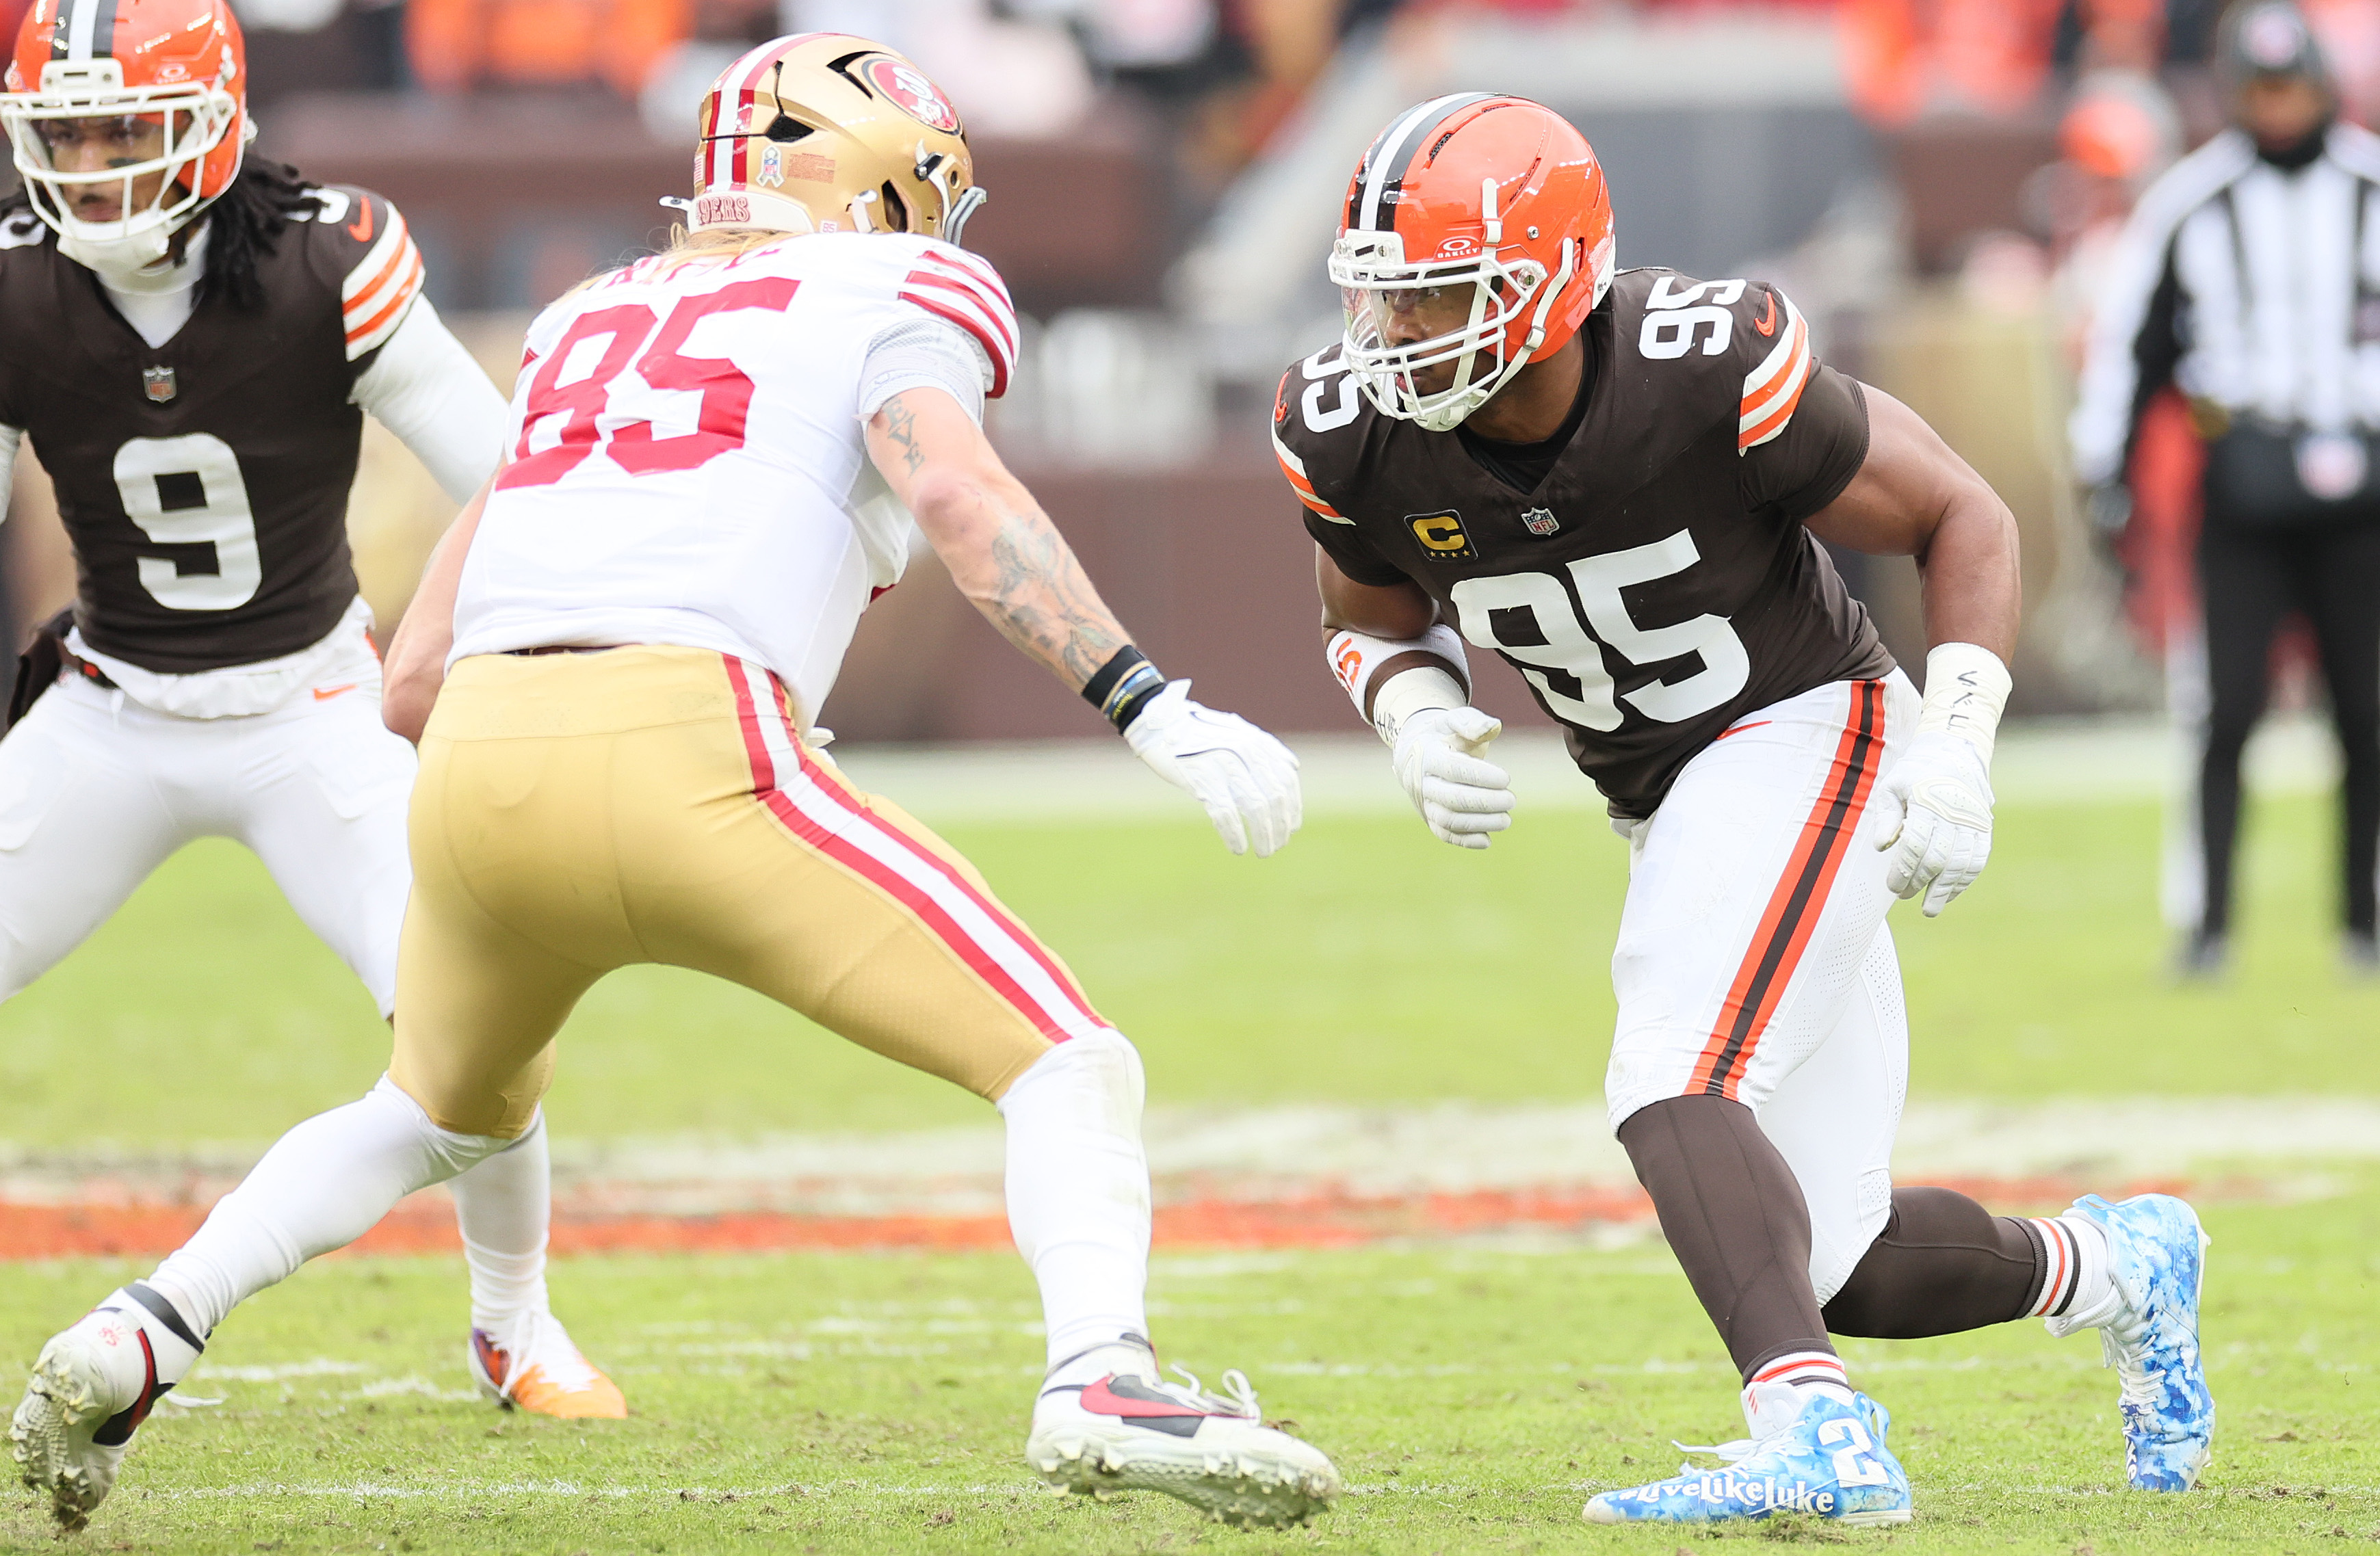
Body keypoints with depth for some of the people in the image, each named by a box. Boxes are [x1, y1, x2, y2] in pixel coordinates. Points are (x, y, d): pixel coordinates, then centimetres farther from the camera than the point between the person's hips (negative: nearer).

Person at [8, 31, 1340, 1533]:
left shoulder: (590, 327, 31)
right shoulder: (894, 299, 15)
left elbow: (414, 684, 28)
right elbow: (958, 491, -8)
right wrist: (1158, 711, -14)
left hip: (474, 777, 6)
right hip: (682, 749, -6)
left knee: (443, 1116, 34)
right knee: (1064, 1062, 1)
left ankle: (145, 1333, 20)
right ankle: (1103, 1380, -24)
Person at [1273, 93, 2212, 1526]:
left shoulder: (1709, 376, -25)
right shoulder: (1358, 438, -12)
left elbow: (1964, 520, -11)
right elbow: (1375, 617, 10)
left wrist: (1953, 750, -21)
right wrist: (1416, 717, -12)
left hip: (1805, 733, -6)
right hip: (1672, 809, 6)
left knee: (1675, 1097, -30)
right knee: (1842, 1269, 7)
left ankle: (1816, 1436, -40)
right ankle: (2120, 1270, 33)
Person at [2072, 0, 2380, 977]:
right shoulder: (2192, 204, 3)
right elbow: (2129, 335, 10)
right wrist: (2105, 463, 6)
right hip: (2241, 493, -1)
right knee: (2226, 715, -8)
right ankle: (2204, 924, -4)